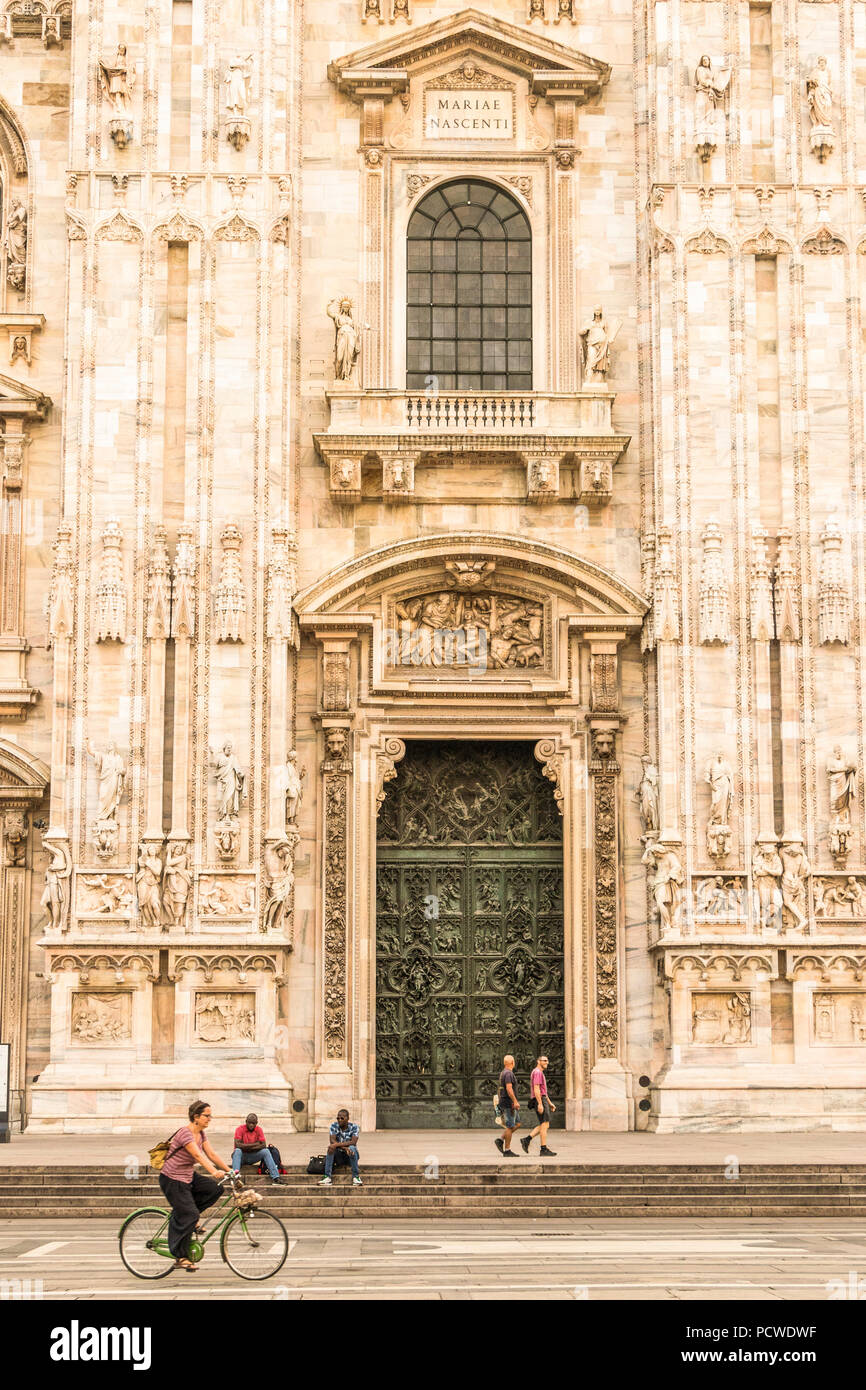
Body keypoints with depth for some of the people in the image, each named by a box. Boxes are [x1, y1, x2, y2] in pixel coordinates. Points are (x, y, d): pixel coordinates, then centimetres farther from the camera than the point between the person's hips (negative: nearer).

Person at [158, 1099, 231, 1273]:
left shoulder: (200, 1133, 5)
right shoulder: (185, 1133, -22)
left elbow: (211, 1154, 5)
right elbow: (198, 1155, -35)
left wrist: (229, 1170, -3)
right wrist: (214, 1172, -46)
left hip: (188, 1177, 9)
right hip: (172, 1180, -9)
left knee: (214, 1188, -8)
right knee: (187, 1215, -12)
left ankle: (189, 1216, 7)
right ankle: (180, 1257, -4)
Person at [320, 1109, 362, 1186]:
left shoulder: (354, 1127, -10)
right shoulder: (334, 1126, -4)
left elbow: (353, 1142, -25)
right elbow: (332, 1141, -18)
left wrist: (336, 1144, -36)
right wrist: (344, 1148, -33)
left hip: (350, 1156, -2)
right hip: (338, 1155, 2)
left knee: (352, 1148, -34)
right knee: (330, 1148, -29)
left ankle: (356, 1177, -28)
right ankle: (327, 1177, -33)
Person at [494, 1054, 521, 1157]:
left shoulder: (502, 1073, 16)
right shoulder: (508, 1073, -15)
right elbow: (509, 1089, -23)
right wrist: (515, 1101, -23)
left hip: (504, 1102, 10)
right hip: (508, 1103, -10)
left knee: (517, 1124, 12)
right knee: (510, 1127, -5)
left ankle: (500, 1141, 9)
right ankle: (507, 1150, -3)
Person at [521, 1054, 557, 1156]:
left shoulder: (540, 1073, 23)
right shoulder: (537, 1072, -11)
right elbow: (536, 1089, -20)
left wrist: (550, 1103, 24)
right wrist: (540, 1104, -25)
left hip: (542, 1102, 10)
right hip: (540, 1101, -10)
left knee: (544, 1125, 10)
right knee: (545, 1125, -9)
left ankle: (526, 1140, 6)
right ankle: (544, 1150, -9)